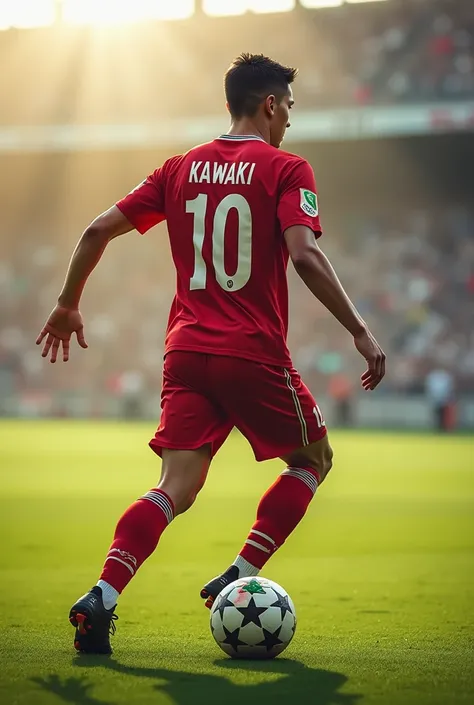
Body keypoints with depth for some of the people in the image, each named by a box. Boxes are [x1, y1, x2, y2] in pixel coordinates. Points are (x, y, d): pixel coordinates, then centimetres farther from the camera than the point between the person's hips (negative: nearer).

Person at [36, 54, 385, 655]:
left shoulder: (180, 169, 13)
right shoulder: (286, 170, -2)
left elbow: (98, 230, 11)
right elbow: (305, 255, -17)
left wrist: (67, 305, 23)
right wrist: (360, 332, -13)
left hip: (186, 351, 5)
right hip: (254, 355, -4)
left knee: (176, 488, 2)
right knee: (312, 459, 17)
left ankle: (100, 599, -19)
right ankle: (237, 580, 4)